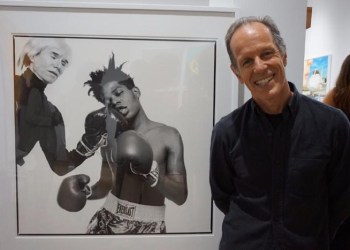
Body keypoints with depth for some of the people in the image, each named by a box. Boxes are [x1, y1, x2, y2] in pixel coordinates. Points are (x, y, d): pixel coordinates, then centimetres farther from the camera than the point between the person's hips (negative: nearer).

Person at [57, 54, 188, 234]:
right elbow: (105, 185, 11)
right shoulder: (110, 139, 1)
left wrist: (151, 173, -24)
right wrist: (87, 191, -8)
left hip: (148, 225, -2)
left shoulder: (168, 136, -10)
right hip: (108, 220, 3)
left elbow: (181, 196, -10)